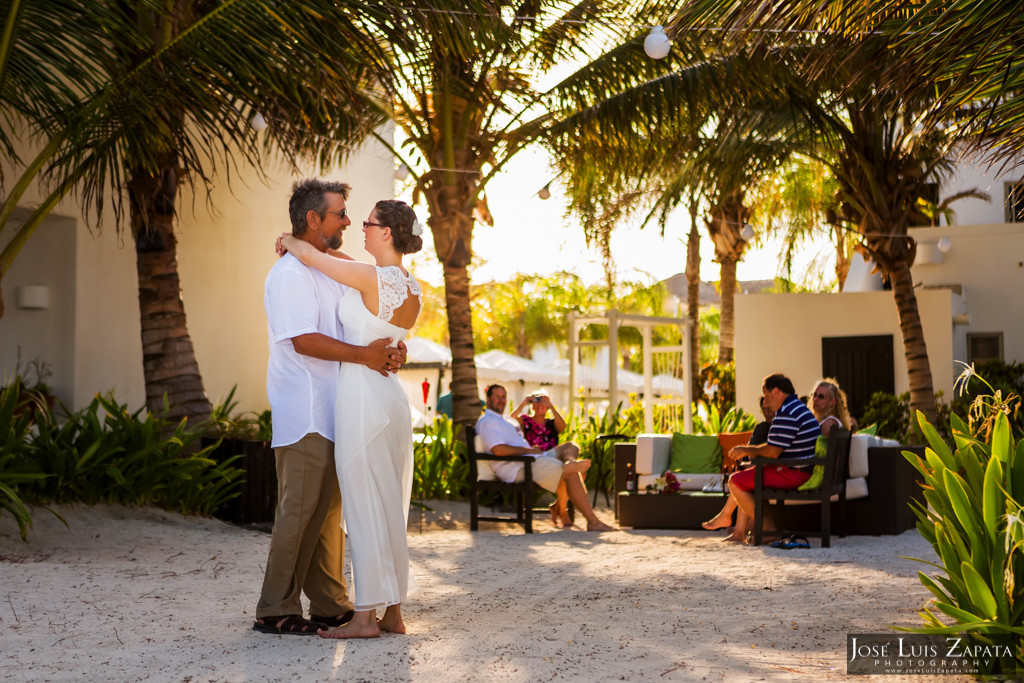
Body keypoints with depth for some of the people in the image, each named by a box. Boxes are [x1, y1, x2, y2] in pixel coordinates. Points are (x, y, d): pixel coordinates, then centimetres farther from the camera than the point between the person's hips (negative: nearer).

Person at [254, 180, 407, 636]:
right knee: (301, 510, -8)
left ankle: (329, 604, 19)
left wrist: (389, 350, 1)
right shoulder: (291, 274, -10)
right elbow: (304, 340, -20)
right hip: (304, 415, -10)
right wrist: (364, 354, -20)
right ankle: (275, 611, -2)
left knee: (328, 511, 12)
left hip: (332, 414, 10)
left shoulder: (332, 271, 20)